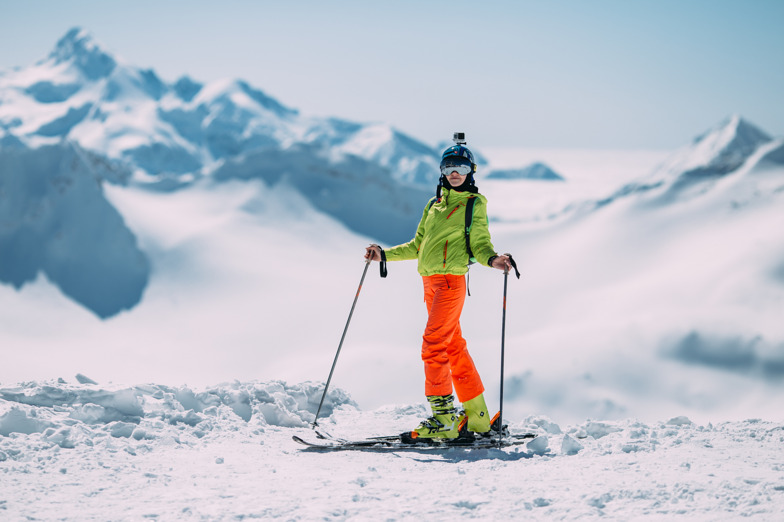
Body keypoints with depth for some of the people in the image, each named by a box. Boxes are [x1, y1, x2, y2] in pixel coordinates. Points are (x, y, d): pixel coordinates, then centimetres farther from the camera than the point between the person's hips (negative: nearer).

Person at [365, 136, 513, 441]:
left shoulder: (474, 204, 3)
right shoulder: (434, 205, 21)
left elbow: (480, 244, -3)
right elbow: (418, 246, 26)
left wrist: (492, 260, -23)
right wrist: (385, 254, 19)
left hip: (451, 279, -7)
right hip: (430, 281, 7)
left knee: (433, 344, -16)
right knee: (454, 347, 9)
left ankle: (444, 418, -16)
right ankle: (477, 418, 16)